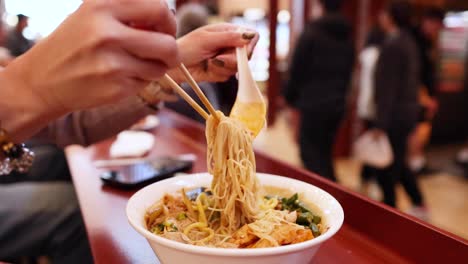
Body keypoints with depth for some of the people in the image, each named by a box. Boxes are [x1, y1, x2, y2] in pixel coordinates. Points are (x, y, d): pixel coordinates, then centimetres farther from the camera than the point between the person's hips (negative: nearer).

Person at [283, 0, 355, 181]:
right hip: (337, 104, 7)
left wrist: (290, 98, 1)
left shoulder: (312, 32, -10)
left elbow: (298, 69, -10)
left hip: (314, 104, -7)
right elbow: (348, 72, 16)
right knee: (324, 152, 17)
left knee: (310, 154, 0)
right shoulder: (348, 37, 10)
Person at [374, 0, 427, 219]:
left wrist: (381, 123, -19)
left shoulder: (393, 45, -16)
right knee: (398, 162, 21)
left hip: (395, 112, -10)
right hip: (409, 109, 10)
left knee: (387, 167, 0)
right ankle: (419, 206, 29)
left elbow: (387, 87, -20)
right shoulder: (409, 42, 12)